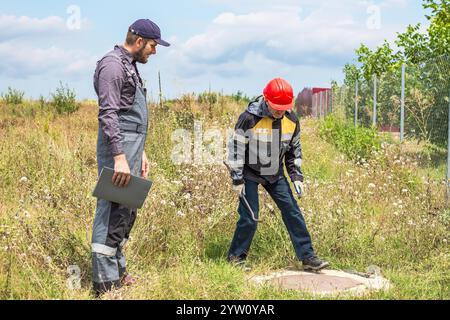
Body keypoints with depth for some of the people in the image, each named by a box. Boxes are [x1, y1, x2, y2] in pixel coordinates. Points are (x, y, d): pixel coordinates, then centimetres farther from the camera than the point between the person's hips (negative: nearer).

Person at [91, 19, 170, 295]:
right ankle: (106, 283, -4)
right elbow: (108, 115, -19)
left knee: (127, 212, 14)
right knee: (113, 213, -9)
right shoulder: (113, 64, -11)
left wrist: (140, 153, 23)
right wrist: (119, 156, -25)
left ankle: (118, 271, 24)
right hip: (118, 148, -10)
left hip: (131, 148, 10)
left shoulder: (130, 66, 20)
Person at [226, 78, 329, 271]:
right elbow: (236, 148, -15)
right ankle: (236, 257, 12)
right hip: (250, 173, -4)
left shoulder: (292, 120, -7)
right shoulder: (250, 118, -23)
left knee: (292, 212, -1)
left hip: (275, 173, 5)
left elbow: (294, 149, 7)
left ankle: (307, 257, 6)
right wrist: (237, 179, -14)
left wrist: (297, 176, 2)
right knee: (250, 217, -7)